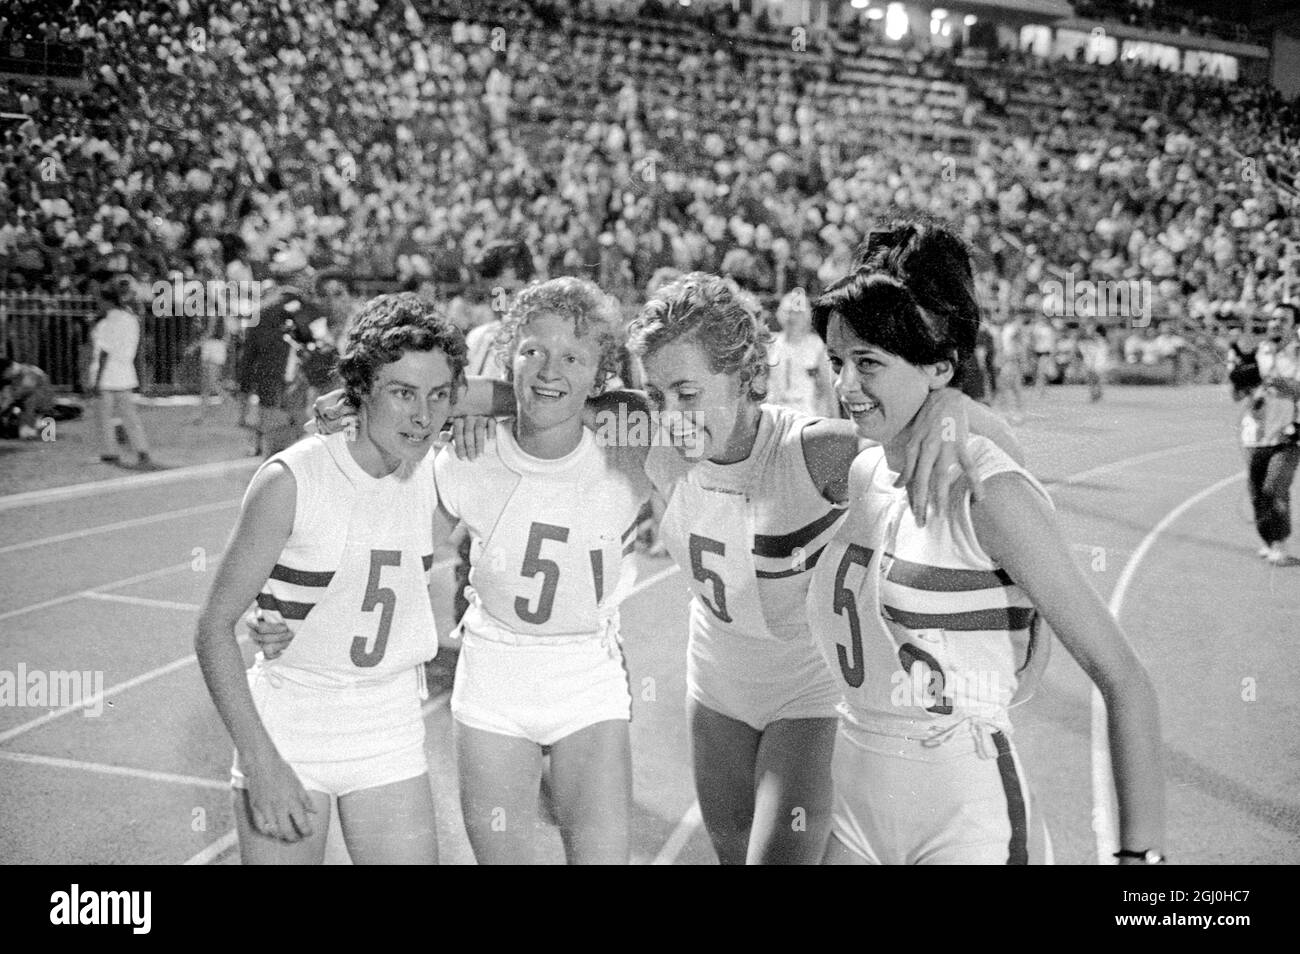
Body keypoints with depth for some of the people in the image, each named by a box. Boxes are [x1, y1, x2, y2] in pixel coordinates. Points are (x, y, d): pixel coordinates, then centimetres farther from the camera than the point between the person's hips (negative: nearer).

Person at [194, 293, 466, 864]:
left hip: (391, 734, 4)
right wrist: (261, 762, -20)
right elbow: (214, 627, -14)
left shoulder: (430, 472, -3)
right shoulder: (290, 480, -17)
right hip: (285, 727, -4)